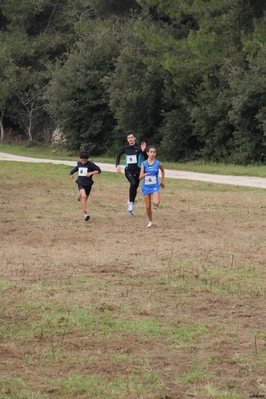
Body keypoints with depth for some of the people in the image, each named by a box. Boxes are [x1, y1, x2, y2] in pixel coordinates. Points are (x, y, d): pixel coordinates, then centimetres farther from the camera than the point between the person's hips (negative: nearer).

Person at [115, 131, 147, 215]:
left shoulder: (139, 148, -8)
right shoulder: (125, 147, 0)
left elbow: (146, 158, -12)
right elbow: (118, 155, 16)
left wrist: (143, 151, -28)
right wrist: (117, 165, 4)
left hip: (137, 170, 1)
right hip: (128, 170, -1)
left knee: (135, 188, 10)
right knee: (133, 183, -27)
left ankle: (132, 204, 31)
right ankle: (130, 202, -15)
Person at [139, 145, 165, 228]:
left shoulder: (158, 163, -6)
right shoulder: (144, 164, -5)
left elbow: (163, 171, 16)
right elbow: (140, 177, -7)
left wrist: (162, 181, 19)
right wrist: (144, 175, -29)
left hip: (155, 186, -1)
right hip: (146, 187, 1)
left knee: (156, 203, -25)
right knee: (148, 206, 5)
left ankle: (155, 204, 12)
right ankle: (150, 222, 26)